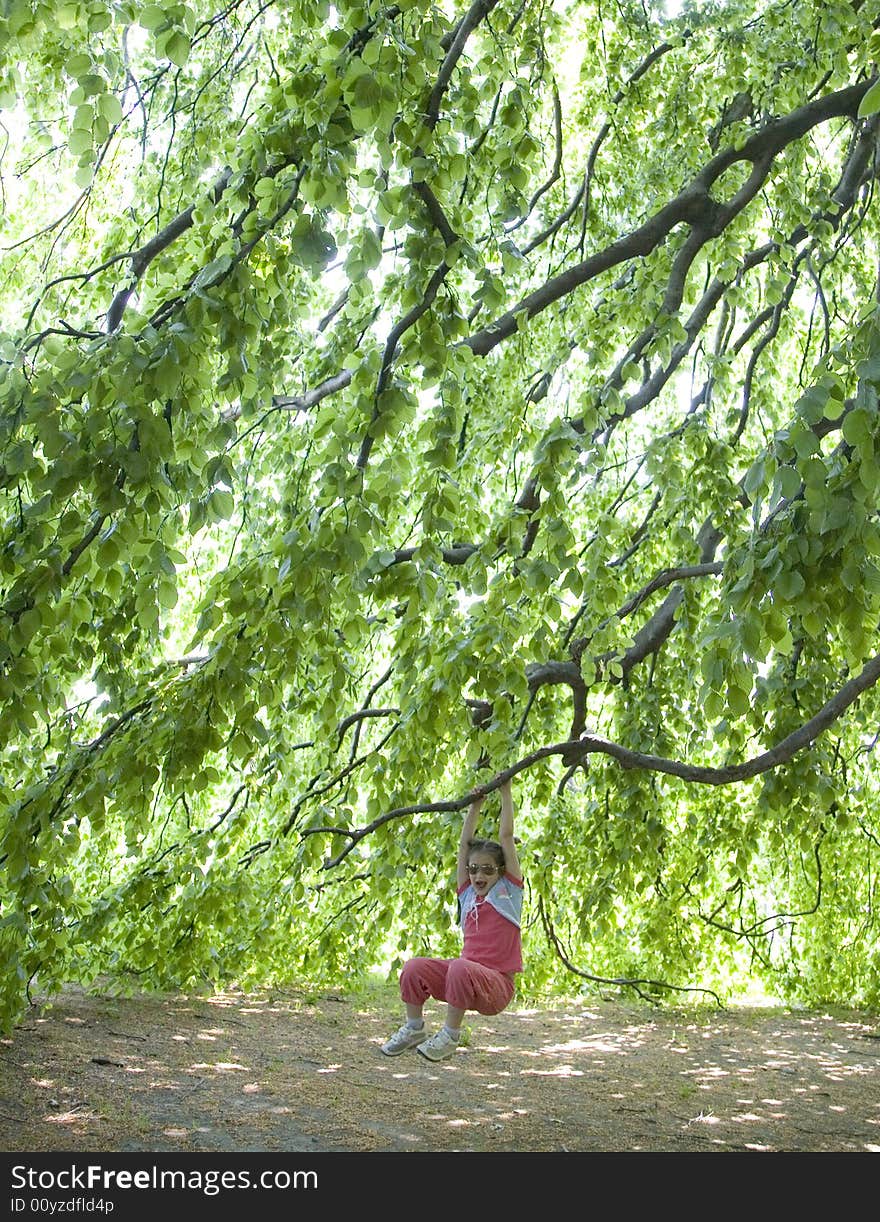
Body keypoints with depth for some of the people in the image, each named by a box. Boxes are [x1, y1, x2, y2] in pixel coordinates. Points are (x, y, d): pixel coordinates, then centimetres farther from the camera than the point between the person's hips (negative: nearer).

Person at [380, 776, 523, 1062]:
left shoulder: (508, 890, 2)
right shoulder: (468, 895, 13)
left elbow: (506, 837, 0)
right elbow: (464, 844, 11)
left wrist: (506, 792, 2)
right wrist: (475, 805, 13)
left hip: (496, 984, -5)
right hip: (464, 976, 5)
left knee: (461, 967, -35)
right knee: (414, 968, -15)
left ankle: (450, 1035, -19)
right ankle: (414, 1028, 5)